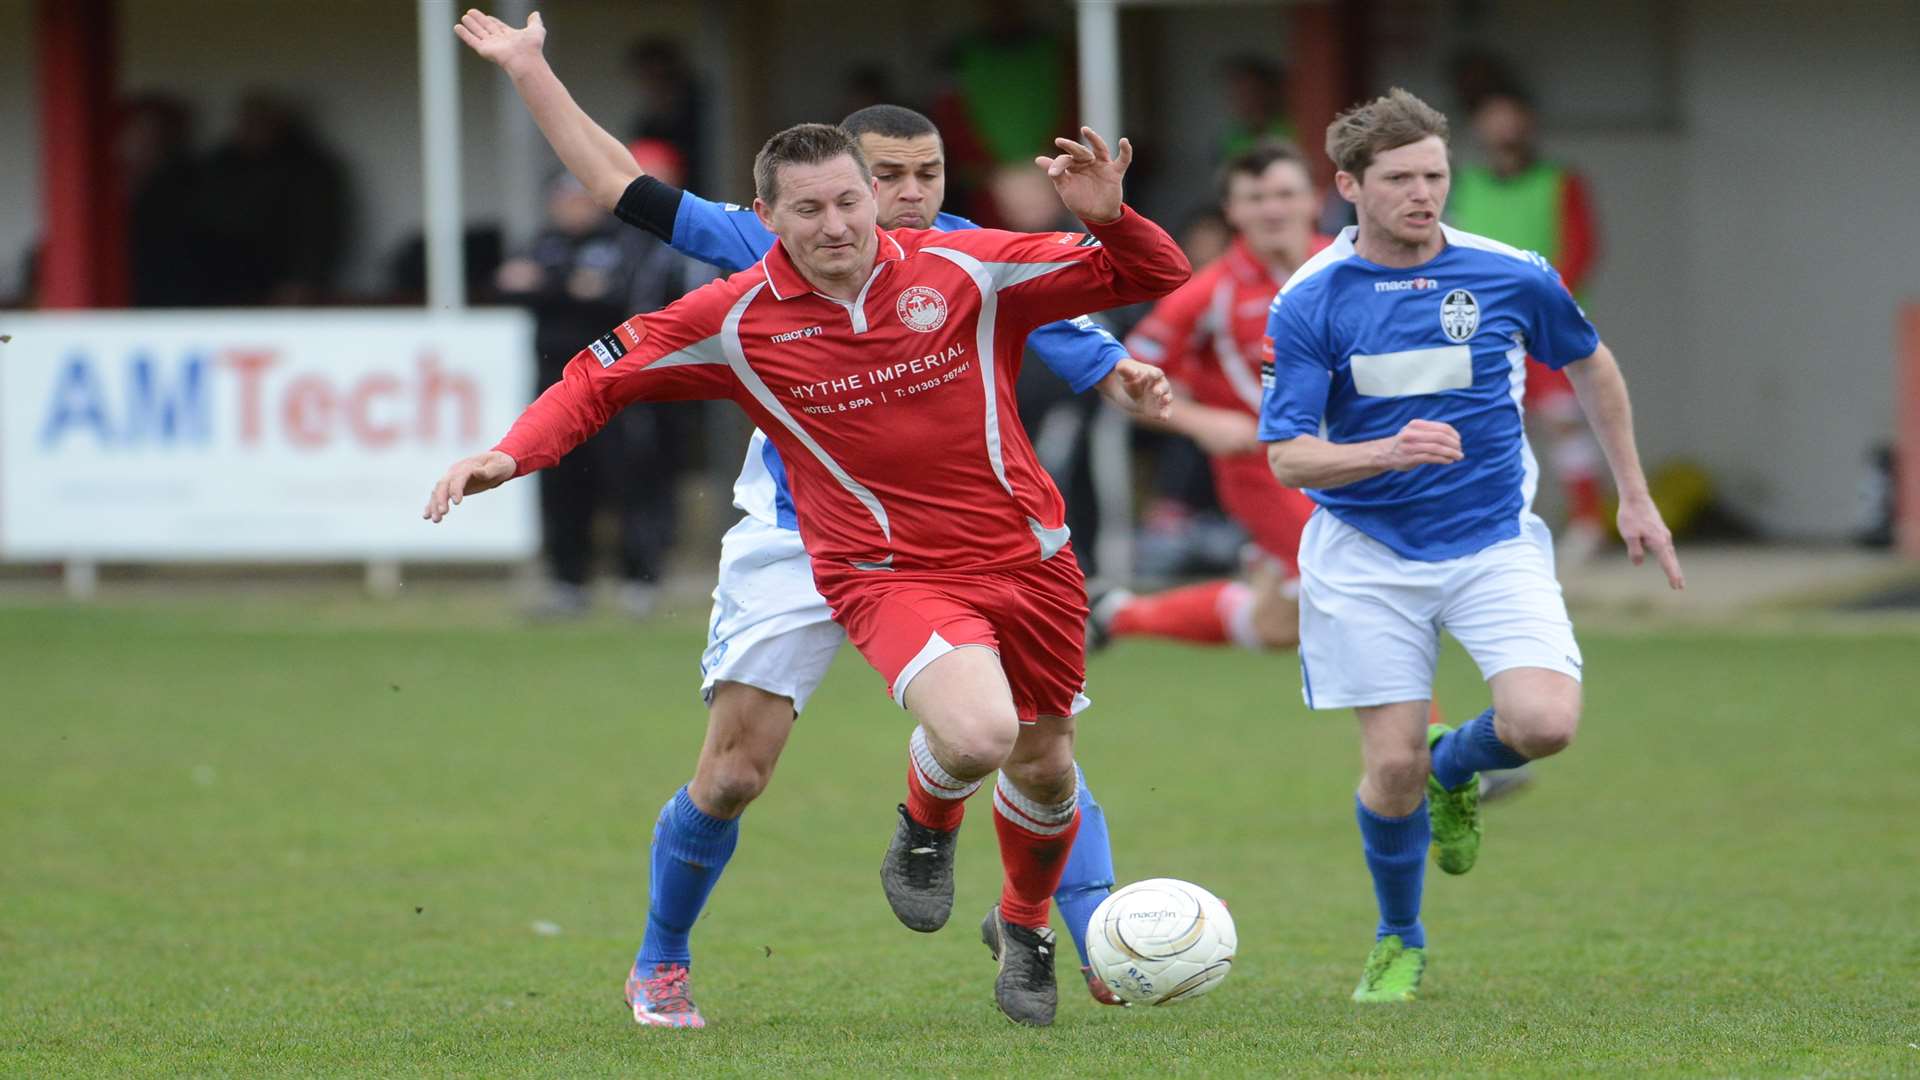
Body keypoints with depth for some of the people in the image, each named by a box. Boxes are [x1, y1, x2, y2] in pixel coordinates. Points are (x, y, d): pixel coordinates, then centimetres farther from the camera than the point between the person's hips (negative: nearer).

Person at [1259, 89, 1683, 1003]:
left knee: (1545, 722, -20)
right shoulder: (1308, 303, -9)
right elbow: (1286, 457, -12)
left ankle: (1454, 769, 16)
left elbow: (1591, 366, 14)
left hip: (1494, 542, 1)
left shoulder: (1512, 278, -5)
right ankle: (1399, 945, 22)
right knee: (1393, 765, -5)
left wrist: (1634, 497, 18)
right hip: (1368, 556, -1)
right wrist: (1388, 452, -31)